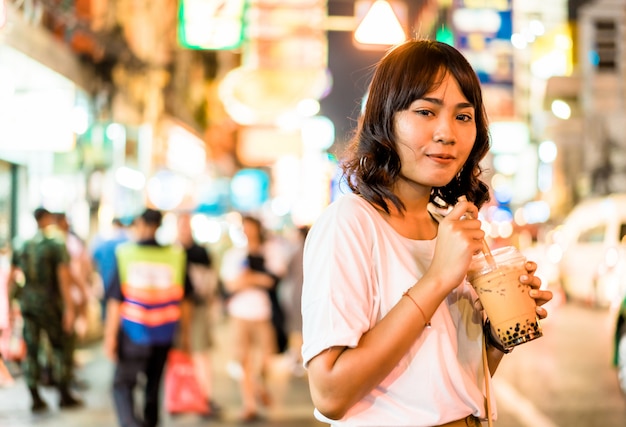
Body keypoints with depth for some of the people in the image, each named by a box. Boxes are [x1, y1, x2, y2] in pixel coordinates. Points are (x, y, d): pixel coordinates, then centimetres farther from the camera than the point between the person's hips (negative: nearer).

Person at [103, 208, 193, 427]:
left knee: (123, 384, 4)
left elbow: (115, 301, -9)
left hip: (133, 333, -3)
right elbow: (185, 301, 2)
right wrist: (185, 334, 12)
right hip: (164, 334, 3)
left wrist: (110, 336, -3)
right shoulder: (175, 255, -4)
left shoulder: (125, 254, -9)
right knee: (153, 385, 20)